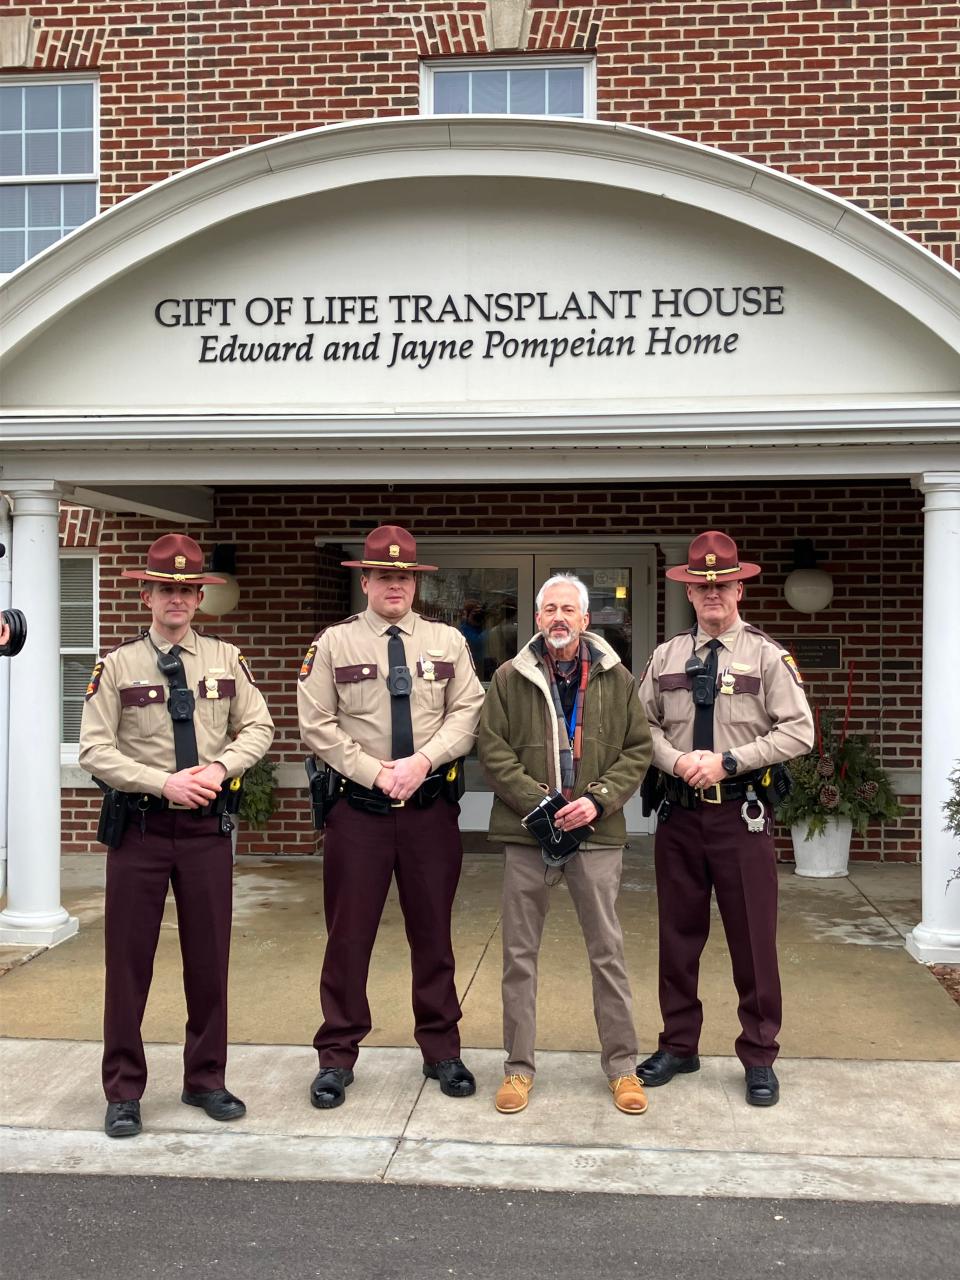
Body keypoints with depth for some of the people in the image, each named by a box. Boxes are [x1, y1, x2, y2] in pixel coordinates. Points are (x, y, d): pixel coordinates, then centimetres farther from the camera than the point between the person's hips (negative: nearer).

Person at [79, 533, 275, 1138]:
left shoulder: (226, 658, 4)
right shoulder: (118, 664, -3)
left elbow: (258, 727, 6)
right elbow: (96, 751, -7)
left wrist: (220, 767, -12)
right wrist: (165, 783, -17)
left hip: (208, 823, 2)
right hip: (139, 824, -2)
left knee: (210, 957, 10)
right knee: (129, 960, 4)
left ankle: (206, 1079, 26)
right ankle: (124, 1092, 19)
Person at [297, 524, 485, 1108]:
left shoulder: (447, 641, 7)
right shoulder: (334, 643, 1)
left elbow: (467, 712, 0)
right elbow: (317, 724, -3)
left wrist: (422, 761, -14)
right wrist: (375, 772, -11)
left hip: (432, 804, 2)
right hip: (358, 806, -1)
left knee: (433, 931, 11)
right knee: (349, 934, 4)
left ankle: (441, 1049, 25)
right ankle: (338, 1056, 18)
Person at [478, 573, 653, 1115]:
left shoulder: (617, 679, 4)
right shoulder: (510, 678, 1)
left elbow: (638, 750, 4)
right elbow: (494, 752, -3)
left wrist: (598, 800, -10)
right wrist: (542, 804, -12)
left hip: (597, 831, 0)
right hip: (527, 832, 0)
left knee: (608, 952, 7)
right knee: (520, 953, 7)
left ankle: (623, 1065, 21)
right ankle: (519, 1066, 20)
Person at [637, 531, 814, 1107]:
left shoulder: (768, 656, -4)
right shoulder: (667, 656, 8)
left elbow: (799, 731, -9)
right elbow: (644, 725, 8)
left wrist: (727, 761, -15)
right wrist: (675, 760, -11)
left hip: (743, 813, -3)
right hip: (680, 811, 4)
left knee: (754, 938, 4)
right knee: (679, 934, 12)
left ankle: (760, 1058, 19)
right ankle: (679, 1045, 28)